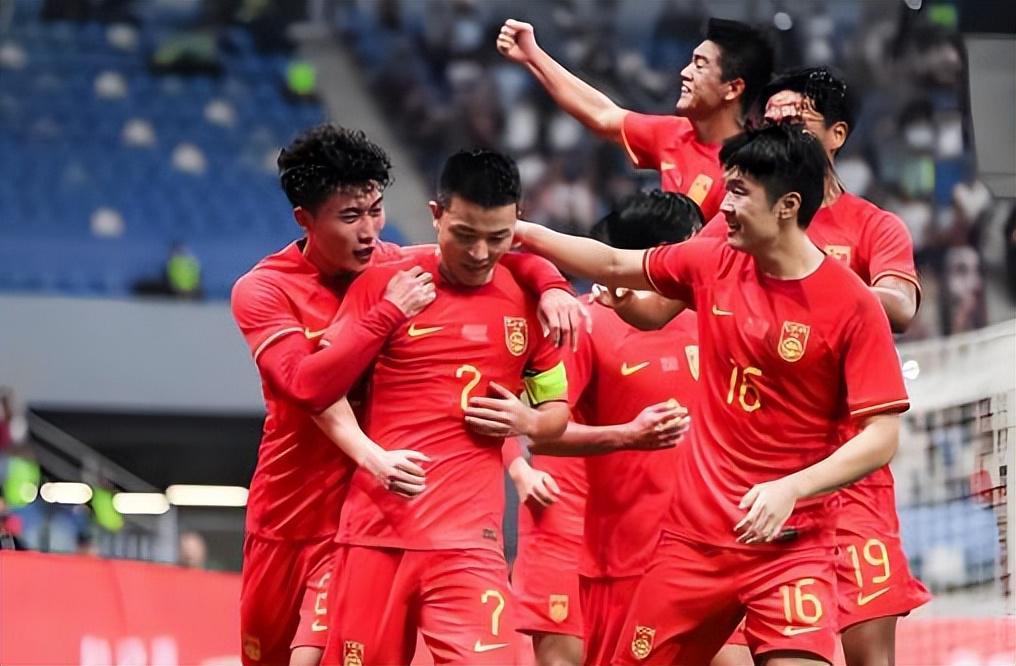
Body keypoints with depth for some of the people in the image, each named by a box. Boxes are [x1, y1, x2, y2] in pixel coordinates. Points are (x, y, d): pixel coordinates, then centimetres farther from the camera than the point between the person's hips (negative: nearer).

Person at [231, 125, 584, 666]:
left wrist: (550, 284, -15)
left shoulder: (398, 267, -3)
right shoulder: (262, 290, -11)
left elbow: (502, 256, 6)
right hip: (284, 515, 0)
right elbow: (309, 386, -27)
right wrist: (389, 313, -28)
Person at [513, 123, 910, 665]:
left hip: (789, 542, -5)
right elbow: (615, 265, 20)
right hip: (693, 535, 5)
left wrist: (792, 488, -24)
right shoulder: (713, 265, 3)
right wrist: (522, 231, 22)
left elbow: (882, 436, -14)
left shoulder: (852, 305, -12)